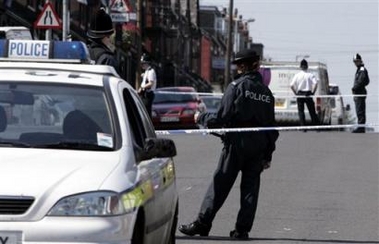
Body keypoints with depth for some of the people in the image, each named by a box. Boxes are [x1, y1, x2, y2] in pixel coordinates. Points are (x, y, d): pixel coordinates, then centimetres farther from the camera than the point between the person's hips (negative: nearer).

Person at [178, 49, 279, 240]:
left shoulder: (237, 86, -7)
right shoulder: (266, 91, 12)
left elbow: (222, 117, -11)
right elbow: (271, 125, 13)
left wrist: (201, 118, 6)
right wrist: (268, 154, 18)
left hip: (237, 142, -5)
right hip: (259, 145, 5)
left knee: (220, 183, -1)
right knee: (250, 186, 7)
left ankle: (202, 223, 1)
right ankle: (242, 229, 4)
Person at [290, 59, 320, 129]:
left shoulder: (297, 75, -1)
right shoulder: (310, 75, -4)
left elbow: (291, 85, -7)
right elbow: (315, 83, -17)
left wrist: (296, 93, 3)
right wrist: (313, 92, -8)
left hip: (300, 94, 0)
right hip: (308, 94, 0)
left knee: (301, 111, 6)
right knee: (312, 111, 8)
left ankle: (303, 127, -3)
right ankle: (317, 126, 8)